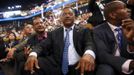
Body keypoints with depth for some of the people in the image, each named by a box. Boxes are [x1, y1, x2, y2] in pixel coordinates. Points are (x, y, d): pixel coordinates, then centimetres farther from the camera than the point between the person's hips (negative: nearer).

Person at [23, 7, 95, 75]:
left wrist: (88, 54, -33)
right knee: (30, 65, -24)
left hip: (77, 67, -1)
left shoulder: (84, 31, 12)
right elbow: (42, 46, 7)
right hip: (56, 67, 1)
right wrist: (32, 54, -19)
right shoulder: (54, 33, 19)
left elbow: (89, 44, -6)